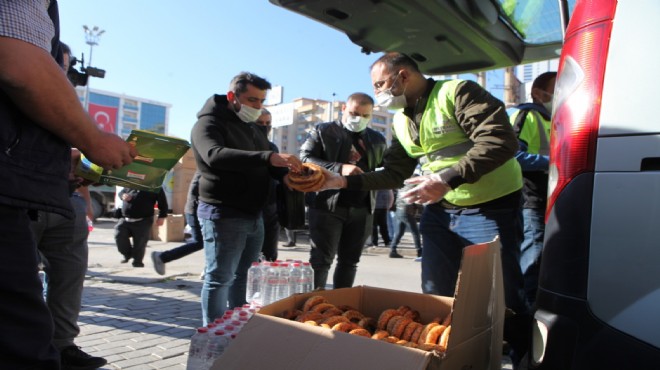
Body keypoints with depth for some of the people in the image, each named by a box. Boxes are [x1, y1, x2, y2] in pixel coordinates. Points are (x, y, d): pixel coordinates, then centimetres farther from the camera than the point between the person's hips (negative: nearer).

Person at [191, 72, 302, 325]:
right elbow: (215, 155, -29)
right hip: (223, 215, -8)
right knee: (220, 279, -2)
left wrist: (291, 169, -4)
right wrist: (268, 157, -39)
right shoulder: (209, 123, -8)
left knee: (244, 277, 13)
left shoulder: (253, 129, 19)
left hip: (254, 216, 8)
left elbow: (269, 168, 20)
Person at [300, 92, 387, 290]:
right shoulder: (322, 131, 3)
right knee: (321, 259, -3)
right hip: (328, 206, -4)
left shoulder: (377, 139, 16)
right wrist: (339, 169, -21)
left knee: (349, 261, 12)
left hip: (362, 209, 5)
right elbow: (304, 159, -8)